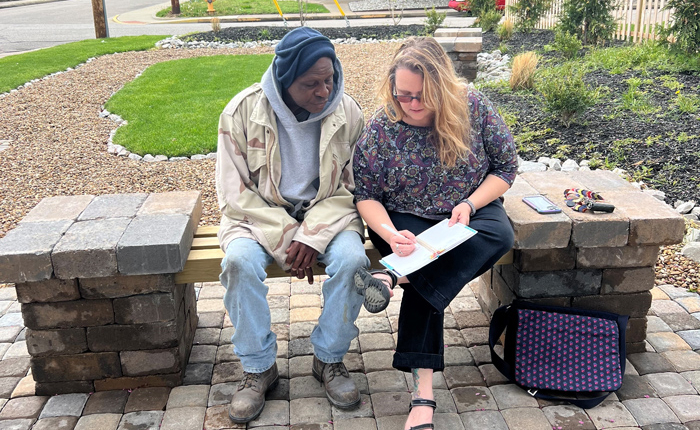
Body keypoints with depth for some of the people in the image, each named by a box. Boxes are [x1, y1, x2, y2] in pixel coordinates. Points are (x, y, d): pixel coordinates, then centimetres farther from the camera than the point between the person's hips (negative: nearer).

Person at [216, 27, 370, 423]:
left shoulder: (347, 112, -8)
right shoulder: (243, 111, -12)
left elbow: (353, 185, -4)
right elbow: (233, 191, -10)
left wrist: (313, 235, -19)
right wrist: (284, 238, -18)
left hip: (327, 211, 1)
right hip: (260, 214, 0)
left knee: (352, 258, -29)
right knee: (240, 261, -31)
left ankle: (330, 359, -5)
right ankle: (259, 368, -9)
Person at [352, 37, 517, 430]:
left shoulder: (473, 107, -10)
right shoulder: (381, 127, -11)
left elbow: (506, 167, -1)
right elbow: (366, 195, -7)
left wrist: (469, 205, -18)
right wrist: (390, 234, -28)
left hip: (471, 212, 2)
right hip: (408, 221, -2)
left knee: (501, 235, -31)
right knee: (427, 276, -31)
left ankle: (394, 277, -36)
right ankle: (423, 391, -28)